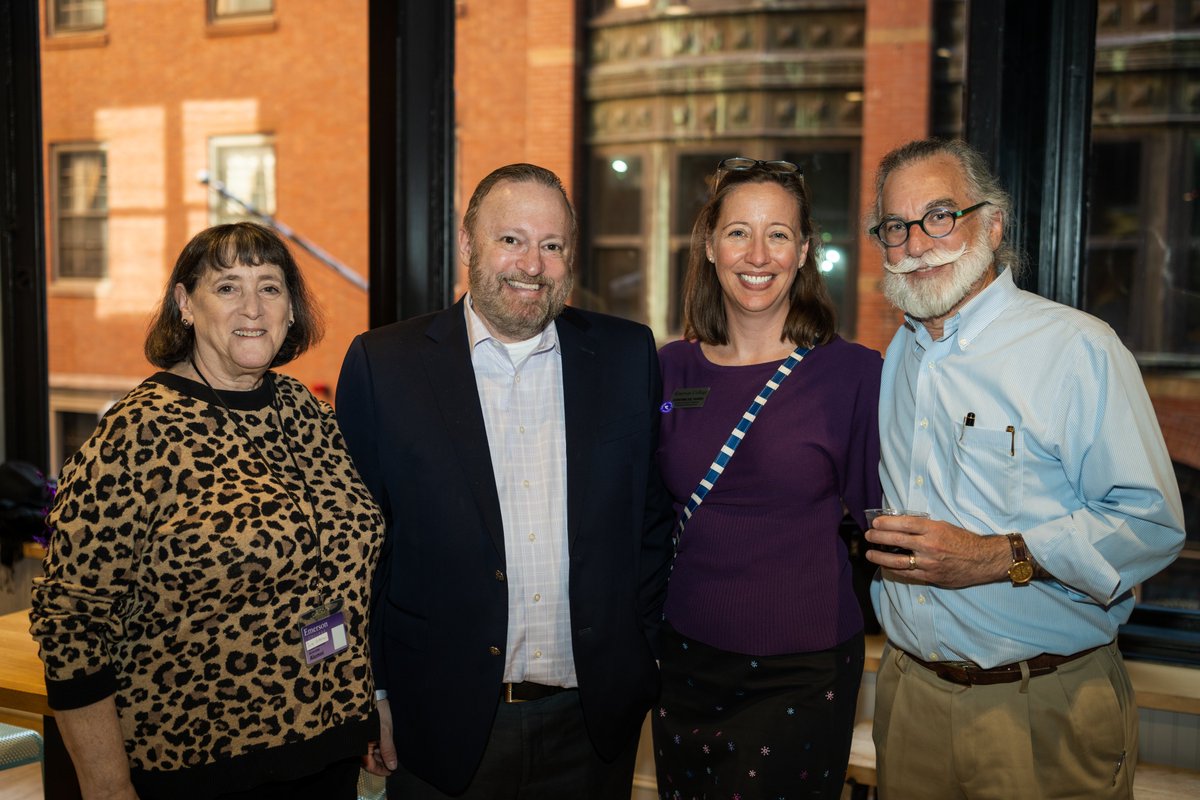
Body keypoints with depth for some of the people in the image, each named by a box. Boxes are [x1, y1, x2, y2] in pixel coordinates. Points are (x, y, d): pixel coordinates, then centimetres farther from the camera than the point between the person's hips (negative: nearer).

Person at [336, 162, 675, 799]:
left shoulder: (627, 356, 1)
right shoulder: (383, 364, -5)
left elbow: (654, 514, 6)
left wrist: (638, 648, 3)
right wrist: (373, 693, -3)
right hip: (442, 725, -1)